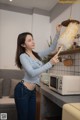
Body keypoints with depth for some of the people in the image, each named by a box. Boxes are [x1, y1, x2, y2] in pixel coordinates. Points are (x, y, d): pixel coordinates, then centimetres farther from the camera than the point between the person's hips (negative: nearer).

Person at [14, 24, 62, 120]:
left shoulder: (37, 55, 8)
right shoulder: (23, 56, -14)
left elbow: (52, 48, 10)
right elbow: (32, 73, -26)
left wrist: (58, 33, 1)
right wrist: (50, 63, -30)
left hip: (32, 91, 7)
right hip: (22, 91, -7)